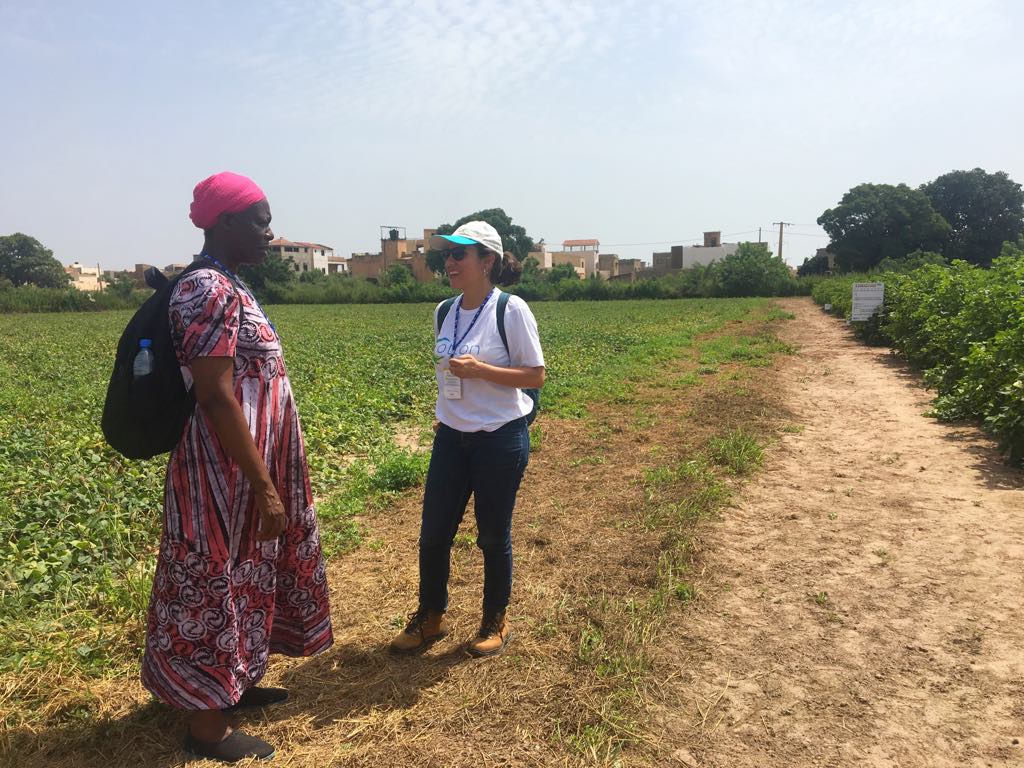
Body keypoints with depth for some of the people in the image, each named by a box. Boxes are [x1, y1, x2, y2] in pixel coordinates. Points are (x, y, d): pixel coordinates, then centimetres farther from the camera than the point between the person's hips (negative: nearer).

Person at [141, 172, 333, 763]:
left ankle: (235, 683, 40)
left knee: (245, 575, 21)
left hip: (247, 467, 10)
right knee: (217, 582, 4)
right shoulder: (210, 291, -20)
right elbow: (217, 398, -25)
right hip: (227, 472, -10)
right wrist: (265, 487, -23)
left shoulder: (228, 287, 11)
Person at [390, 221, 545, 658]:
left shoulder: (511, 310, -13)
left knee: (493, 535, 9)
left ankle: (496, 621, 31)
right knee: (433, 532, 9)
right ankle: (430, 618, 31)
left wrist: (481, 370, -23)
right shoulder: (444, 313, 5)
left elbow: (536, 376, -12)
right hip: (451, 438, 6)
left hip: (500, 440, -5)